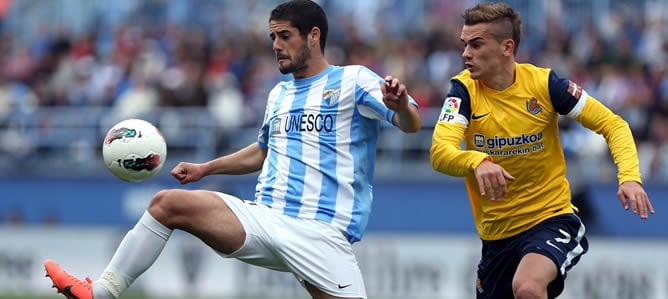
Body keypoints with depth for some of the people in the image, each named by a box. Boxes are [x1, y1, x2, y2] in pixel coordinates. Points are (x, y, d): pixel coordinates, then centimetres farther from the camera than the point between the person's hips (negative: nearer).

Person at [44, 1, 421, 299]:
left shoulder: (353, 81, 0)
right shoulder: (279, 94, 20)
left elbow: (411, 124, -11)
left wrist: (401, 105, -34)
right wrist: (205, 168, 29)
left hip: (320, 234, -6)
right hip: (265, 218, 6)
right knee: (168, 203, -10)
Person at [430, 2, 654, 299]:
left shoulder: (543, 83, -11)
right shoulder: (464, 90, -9)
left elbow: (612, 124, -4)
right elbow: (439, 153, -24)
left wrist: (629, 176, -22)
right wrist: (477, 162, -46)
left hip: (552, 219, -3)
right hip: (496, 234, 3)